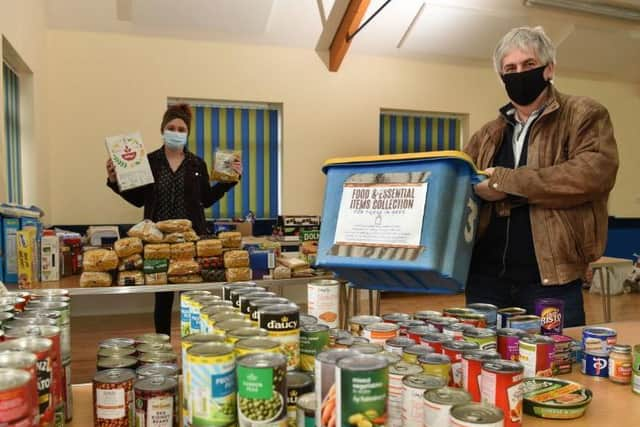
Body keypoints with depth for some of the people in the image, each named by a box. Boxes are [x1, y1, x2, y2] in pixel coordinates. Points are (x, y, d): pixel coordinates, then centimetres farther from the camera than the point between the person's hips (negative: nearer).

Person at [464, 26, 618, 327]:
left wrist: (507, 182, -16)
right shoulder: (487, 135, 15)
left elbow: (595, 172, -16)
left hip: (551, 279, -4)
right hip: (486, 277, 5)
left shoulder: (584, 115, 1)